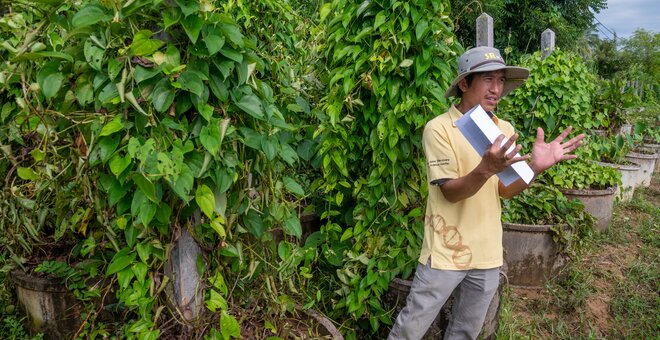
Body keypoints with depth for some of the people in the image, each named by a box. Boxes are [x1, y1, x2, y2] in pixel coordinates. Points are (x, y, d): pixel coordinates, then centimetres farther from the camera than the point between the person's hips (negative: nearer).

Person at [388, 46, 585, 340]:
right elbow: (450, 192, -19)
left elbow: (506, 191, 0)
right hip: (446, 252, -5)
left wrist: (535, 167, -19)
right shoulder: (439, 128, -14)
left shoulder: (505, 130, 4)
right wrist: (486, 169, -37)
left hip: (487, 253, 5)